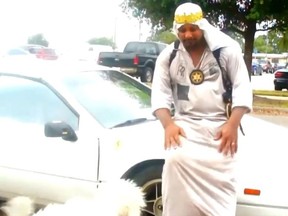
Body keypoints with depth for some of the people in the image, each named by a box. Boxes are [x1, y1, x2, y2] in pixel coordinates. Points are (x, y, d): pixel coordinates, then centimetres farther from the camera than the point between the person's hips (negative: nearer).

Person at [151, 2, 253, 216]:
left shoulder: (227, 49, 0)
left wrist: (232, 124, -14)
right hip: (185, 124, 1)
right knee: (176, 160, -27)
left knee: (221, 181, -8)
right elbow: (160, 93, 3)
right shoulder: (168, 56, 7)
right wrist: (168, 124, -14)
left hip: (220, 125, 0)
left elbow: (242, 88, -1)